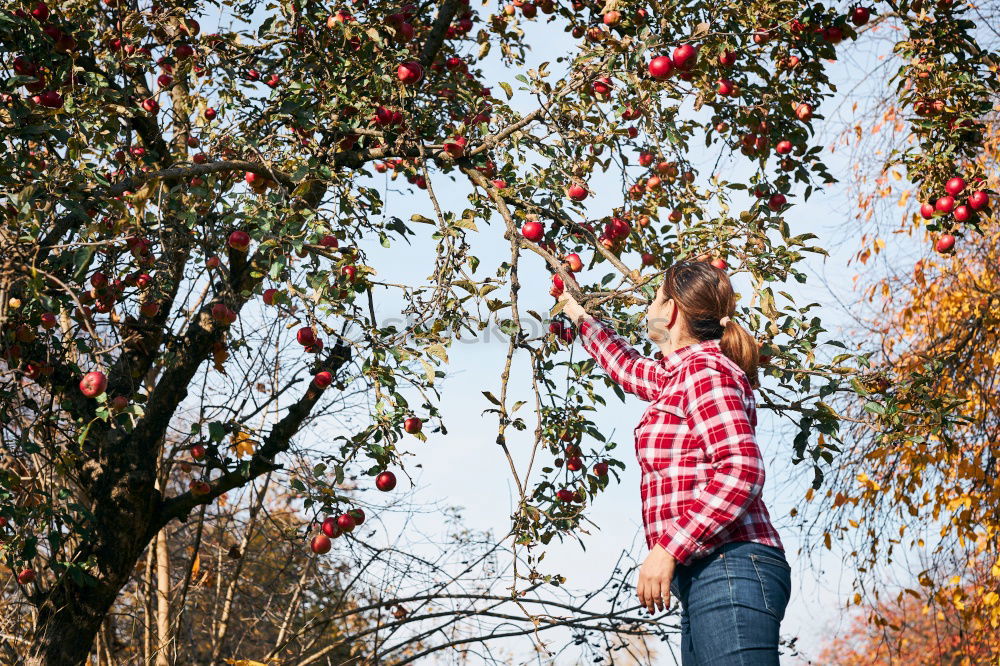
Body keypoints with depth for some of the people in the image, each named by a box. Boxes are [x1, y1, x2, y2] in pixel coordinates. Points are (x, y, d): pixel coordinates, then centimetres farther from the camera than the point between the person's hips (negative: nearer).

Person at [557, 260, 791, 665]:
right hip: (704, 576, 10)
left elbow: (741, 470, -18)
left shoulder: (704, 369, -7)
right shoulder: (677, 375, 22)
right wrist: (578, 315, 59)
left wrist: (668, 549, -19)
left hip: (728, 570, -10)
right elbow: (627, 365, 46)